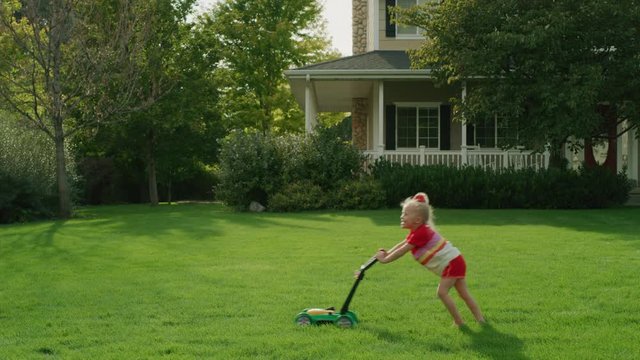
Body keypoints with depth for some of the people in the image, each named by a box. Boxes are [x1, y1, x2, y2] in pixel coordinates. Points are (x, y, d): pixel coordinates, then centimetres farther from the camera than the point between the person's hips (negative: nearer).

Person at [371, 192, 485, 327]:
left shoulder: (420, 233, -21)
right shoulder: (417, 232, 11)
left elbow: (402, 250, -19)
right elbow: (402, 244, 14)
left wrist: (385, 259, -12)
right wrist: (387, 253, 2)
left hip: (451, 262, -11)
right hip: (456, 261, 11)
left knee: (442, 291, -15)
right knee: (464, 293, 12)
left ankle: (459, 321, -11)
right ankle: (480, 318, 13)